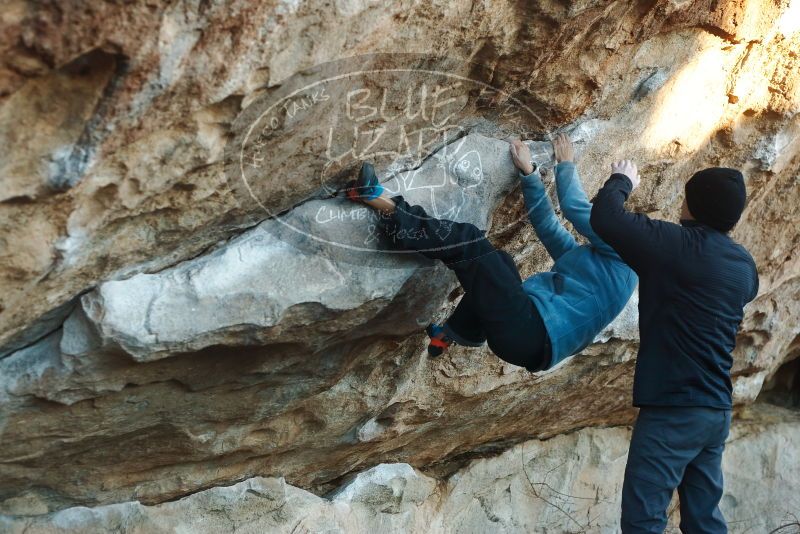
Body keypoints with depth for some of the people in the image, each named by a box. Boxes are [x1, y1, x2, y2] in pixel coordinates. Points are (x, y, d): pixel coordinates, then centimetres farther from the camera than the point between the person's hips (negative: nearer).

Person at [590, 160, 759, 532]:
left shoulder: (679, 245, -13)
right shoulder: (744, 265, 10)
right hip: (716, 409, 8)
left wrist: (622, 180, 5)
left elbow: (604, 218, -16)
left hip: (673, 408, -8)